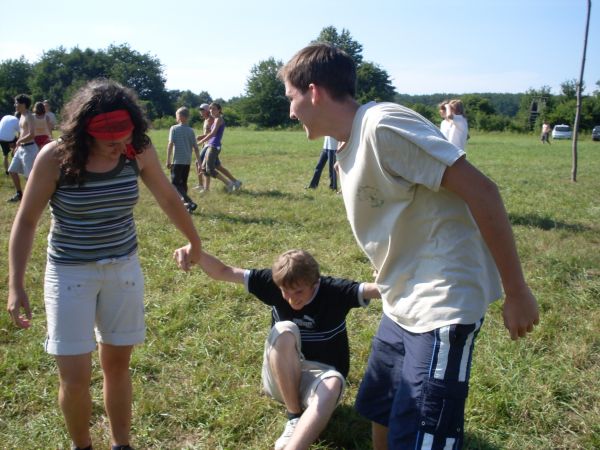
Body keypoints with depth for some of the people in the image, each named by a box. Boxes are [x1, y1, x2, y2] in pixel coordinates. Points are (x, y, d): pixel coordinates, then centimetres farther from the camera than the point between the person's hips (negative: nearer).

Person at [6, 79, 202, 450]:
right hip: (70, 271, -2)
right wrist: (16, 285, -11)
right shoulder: (55, 158, -19)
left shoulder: (139, 151, -11)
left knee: (118, 365, 13)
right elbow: (26, 221, -8)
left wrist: (195, 242, 18)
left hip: (124, 267, 3)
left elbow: (169, 199, 5)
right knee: (75, 379, -2)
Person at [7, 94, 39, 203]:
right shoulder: (22, 116, 13)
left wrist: (19, 141, -13)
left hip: (29, 148, -10)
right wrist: (18, 146, 21)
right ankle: (19, 194, 25)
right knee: (12, 171, 14)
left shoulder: (29, 116, -16)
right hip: (21, 148, 10)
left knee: (29, 176, -7)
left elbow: (31, 135, -27)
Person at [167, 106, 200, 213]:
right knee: (183, 183, 18)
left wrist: (168, 160, -9)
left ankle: (190, 203, -20)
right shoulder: (191, 131, 6)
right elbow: (195, 148, 4)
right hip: (187, 161, 5)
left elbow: (170, 144, -12)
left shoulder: (174, 128, -6)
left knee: (175, 184, -4)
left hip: (177, 161, -5)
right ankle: (184, 202, 24)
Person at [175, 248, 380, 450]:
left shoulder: (334, 291, -18)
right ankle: (294, 418, -20)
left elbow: (379, 288, -34)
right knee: (284, 331, -31)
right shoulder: (274, 284, -13)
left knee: (333, 383, -39)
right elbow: (221, 272, -15)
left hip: (320, 376, -2)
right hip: (281, 378, 2)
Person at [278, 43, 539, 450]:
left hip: (442, 306, -9)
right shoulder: (349, 149, 11)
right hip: (402, 306, 10)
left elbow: (480, 190, -20)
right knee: (380, 413, 21)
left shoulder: (382, 124, -18)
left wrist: (516, 291, -17)